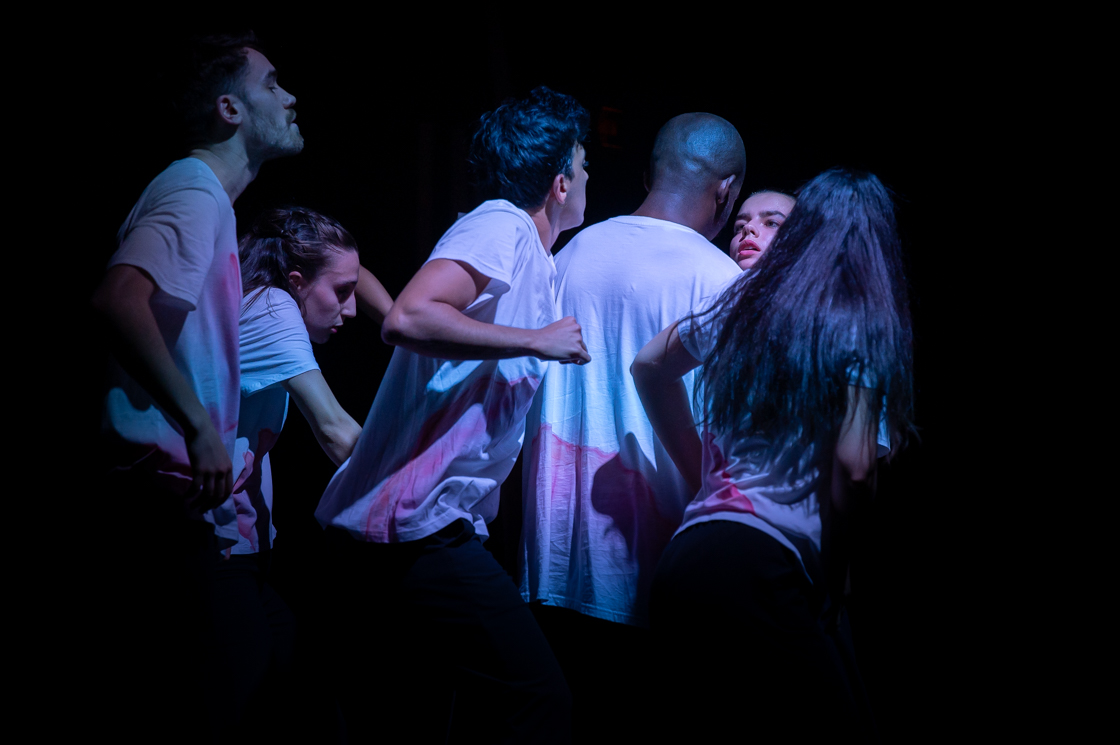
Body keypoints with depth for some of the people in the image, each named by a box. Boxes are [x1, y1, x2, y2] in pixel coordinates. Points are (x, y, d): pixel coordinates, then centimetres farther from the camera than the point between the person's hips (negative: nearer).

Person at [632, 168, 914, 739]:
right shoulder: (861, 324, 1)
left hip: (687, 556, 7)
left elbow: (649, 365, 35)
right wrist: (836, 568, 7)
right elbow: (853, 467, -9)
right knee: (841, 727, -5)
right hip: (760, 563, -7)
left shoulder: (744, 304, 19)